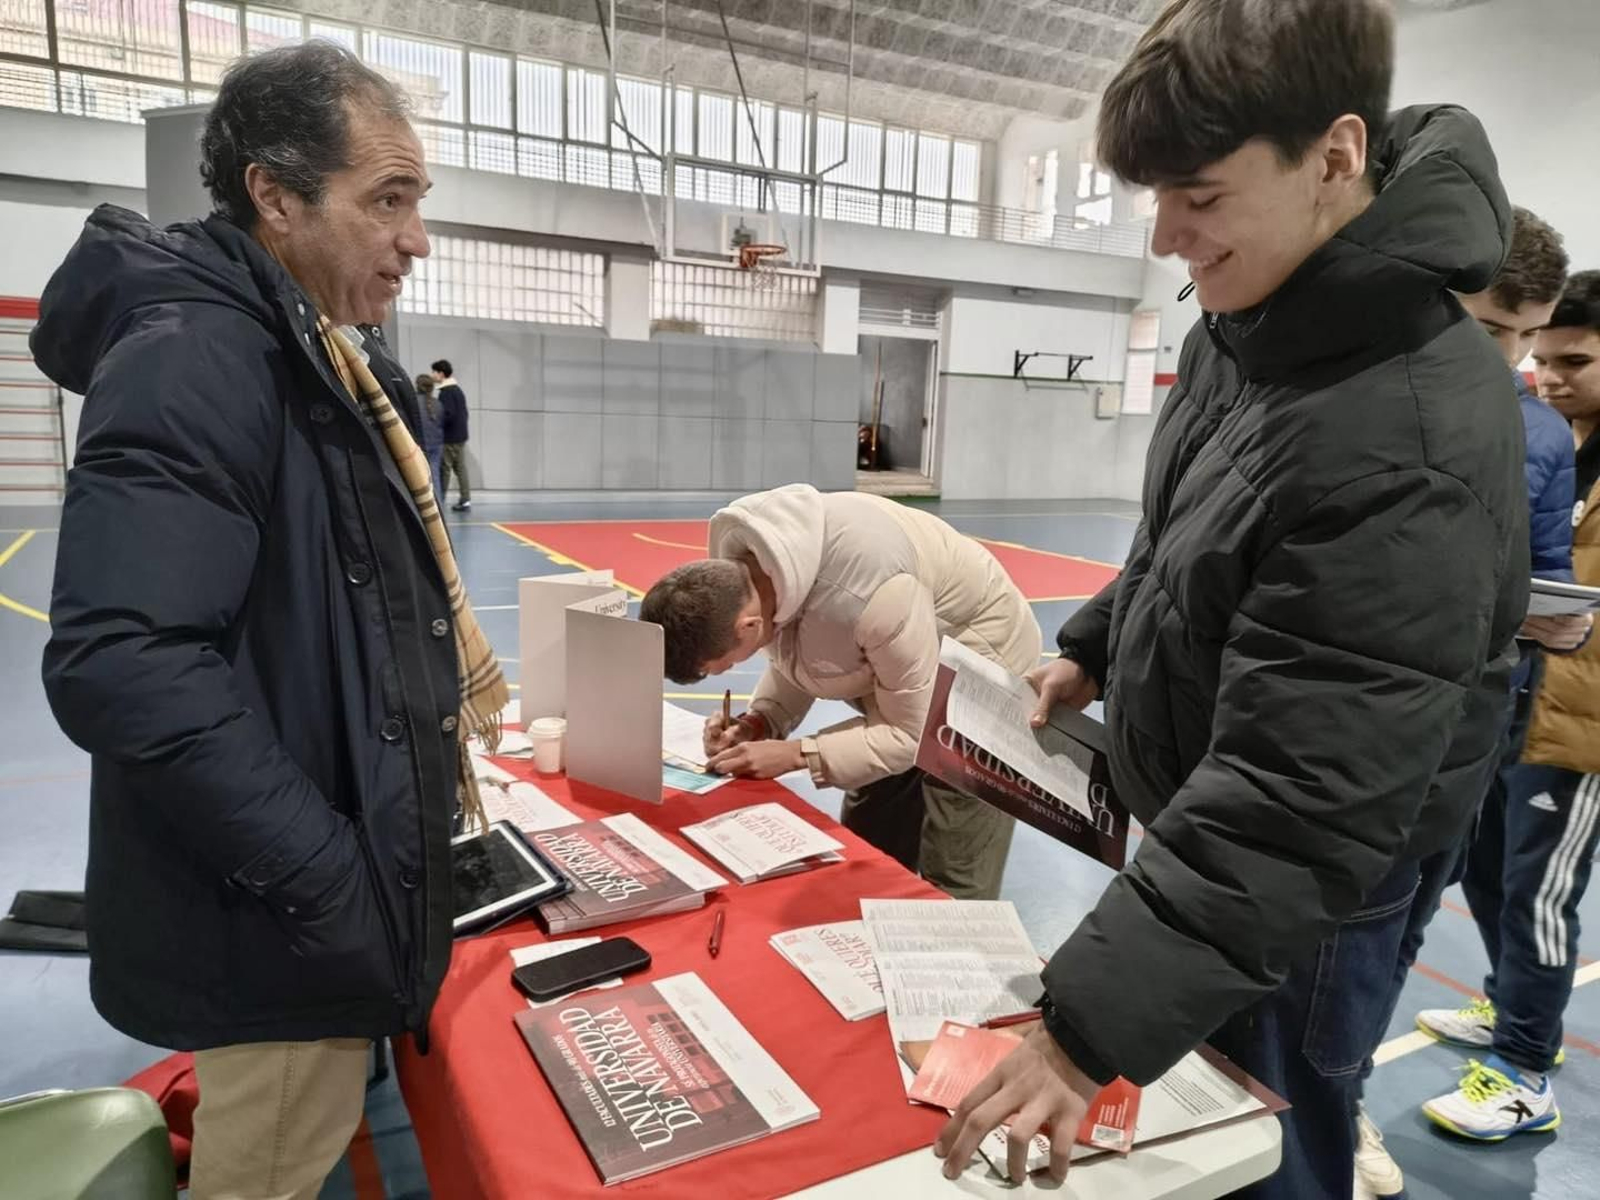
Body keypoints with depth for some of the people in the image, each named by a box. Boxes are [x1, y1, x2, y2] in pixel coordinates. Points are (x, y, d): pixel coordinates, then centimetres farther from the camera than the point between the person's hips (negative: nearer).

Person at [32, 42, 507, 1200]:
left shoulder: (336, 358, 8)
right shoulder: (189, 363, -22)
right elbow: (121, 666, -31)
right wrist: (331, 882, -25)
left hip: (347, 880, 9)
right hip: (286, 916, -8)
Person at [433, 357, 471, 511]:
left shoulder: (446, 392, -13)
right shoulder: (458, 390, 15)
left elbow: (448, 414, -22)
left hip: (449, 437, -9)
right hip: (461, 435, 9)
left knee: (444, 469, -4)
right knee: (461, 468, 7)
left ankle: (439, 500, -2)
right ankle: (465, 499, 6)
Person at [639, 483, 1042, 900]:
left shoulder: (872, 596, -41)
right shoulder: (736, 559, -18)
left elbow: (914, 733, -27)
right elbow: (794, 655, 1)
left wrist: (795, 754, -29)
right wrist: (758, 721, -17)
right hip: (890, 667, 7)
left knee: (954, 881, -3)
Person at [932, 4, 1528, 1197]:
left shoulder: (1410, 446, -32)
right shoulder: (1255, 316, -5)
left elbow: (1300, 808, -34)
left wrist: (1090, 1028, -34)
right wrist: (1093, 647, 14)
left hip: (1297, 885, -8)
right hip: (1197, 824, 8)